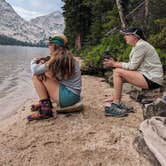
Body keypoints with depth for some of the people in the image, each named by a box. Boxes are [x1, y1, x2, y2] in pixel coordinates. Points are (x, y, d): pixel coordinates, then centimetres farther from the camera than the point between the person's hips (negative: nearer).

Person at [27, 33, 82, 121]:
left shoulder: (58, 58, -17)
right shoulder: (67, 57, 9)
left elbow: (35, 70, -14)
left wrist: (33, 61, 7)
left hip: (69, 96, -9)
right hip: (73, 95, 9)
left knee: (37, 76, -7)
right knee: (42, 75, 14)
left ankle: (45, 109, -7)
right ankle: (46, 103, 21)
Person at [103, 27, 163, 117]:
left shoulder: (141, 45, -15)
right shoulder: (136, 46, 14)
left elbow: (132, 66, -17)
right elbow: (131, 65, 10)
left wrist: (115, 64, -9)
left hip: (152, 80, -10)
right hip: (147, 75, 10)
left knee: (118, 72, -16)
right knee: (118, 71, 8)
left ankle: (115, 103, -8)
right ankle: (116, 100, 7)